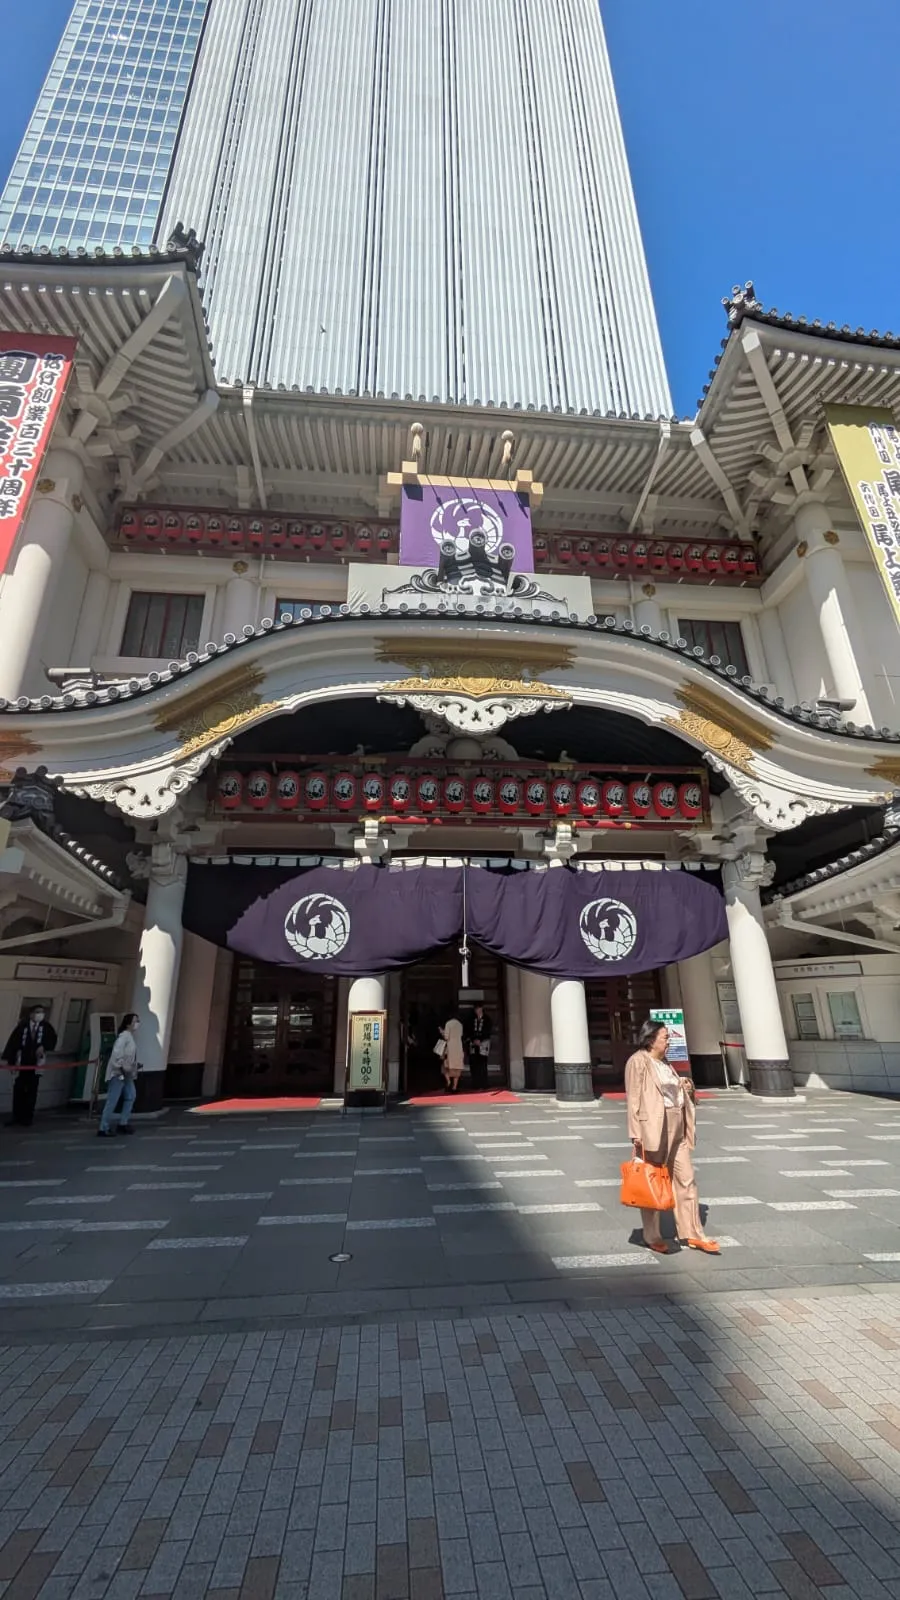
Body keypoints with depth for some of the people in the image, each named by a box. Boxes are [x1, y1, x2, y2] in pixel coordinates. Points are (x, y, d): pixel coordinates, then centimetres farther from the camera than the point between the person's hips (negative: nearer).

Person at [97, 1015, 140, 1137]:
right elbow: (117, 1052, -27)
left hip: (126, 1073, 10)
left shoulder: (130, 1036, 11)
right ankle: (103, 1129, 5)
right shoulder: (124, 1036, -19)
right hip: (118, 1073, -10)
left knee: (130, 1096, 13)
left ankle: (123, 1123, 22)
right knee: (112, 1101, -4)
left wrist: (133, 1067, 12)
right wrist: (121, 1067, -24)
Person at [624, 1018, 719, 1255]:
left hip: (676, 1129, 9)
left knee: (686, 1180, 11)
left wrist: (683, 1088, 9)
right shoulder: (638, 1061, -11)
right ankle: (652, 1237, 17)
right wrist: (636, 1133, -19)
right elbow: (634, 1098, -15)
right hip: (653, 1128, -8)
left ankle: (693, 1234, 23)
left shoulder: (664, 1063, 16)